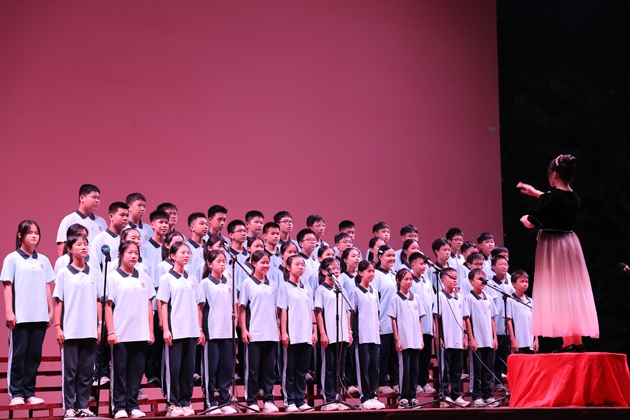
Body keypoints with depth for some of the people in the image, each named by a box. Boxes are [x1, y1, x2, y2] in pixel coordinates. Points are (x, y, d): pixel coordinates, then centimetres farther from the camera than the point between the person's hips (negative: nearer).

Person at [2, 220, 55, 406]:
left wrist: (51, 311, 10)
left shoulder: (43, 260, 12)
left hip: (40, 316, 4)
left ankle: (29, 392, 12)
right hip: (20, 316, -4)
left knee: (35, 355, 5)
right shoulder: (12, 259, 0)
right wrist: (9, 312, -9)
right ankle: (15, 393, 6)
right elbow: (7, 286, -2)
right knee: (17, 354, -1)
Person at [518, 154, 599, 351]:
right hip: (570, 244, 7)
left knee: (557, 293, -4)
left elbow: (530, 223, -14)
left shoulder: (551, 198, -18)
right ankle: (578, 339, 13)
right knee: (573, 291, 12)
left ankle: (568, 341, -8)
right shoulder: (574, 198, 5)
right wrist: (536, 193, 38)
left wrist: (524, 218, 9)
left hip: (551, 245, -7)